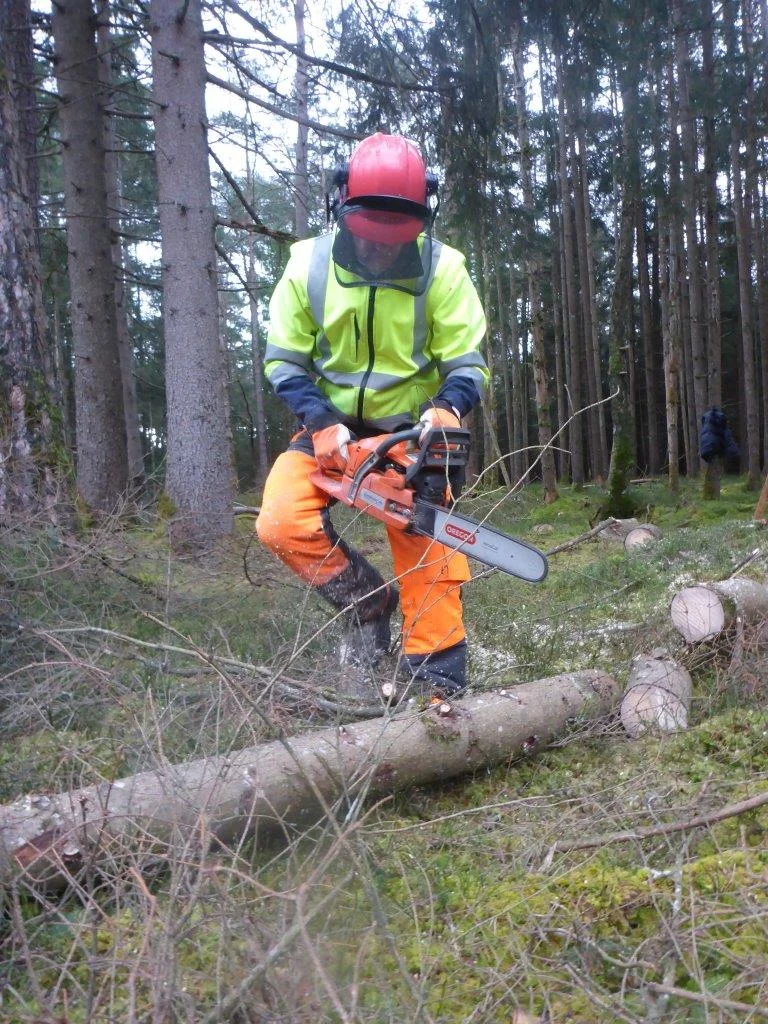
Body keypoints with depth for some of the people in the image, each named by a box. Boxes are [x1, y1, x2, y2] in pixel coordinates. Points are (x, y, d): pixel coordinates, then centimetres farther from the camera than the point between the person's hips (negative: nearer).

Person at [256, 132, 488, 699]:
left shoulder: (442, 270, -12)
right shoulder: (309, 267, -10)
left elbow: (467, 362, -9)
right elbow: (284, 361, -4)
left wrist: (447, 408, -32)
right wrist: (320, 422, -20)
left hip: (410, 431, -1)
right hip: (331, 429, 1)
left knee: (431, 553, -7)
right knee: (282, 523, -20)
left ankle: (441, 683, 5)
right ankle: (370, 603, 3)